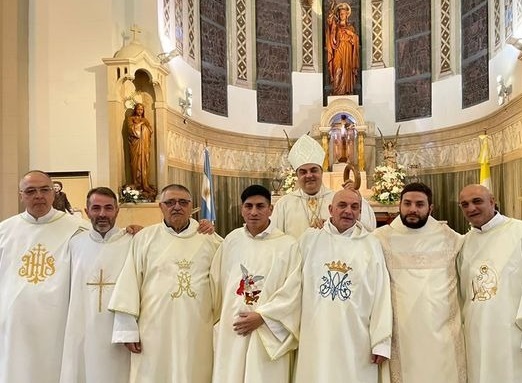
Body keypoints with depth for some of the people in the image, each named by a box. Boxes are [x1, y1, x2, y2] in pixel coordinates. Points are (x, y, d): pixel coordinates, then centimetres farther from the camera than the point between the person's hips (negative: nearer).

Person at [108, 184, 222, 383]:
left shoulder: (210, 239, 6)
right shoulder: (144, 238, 2)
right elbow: (128, 284, 0)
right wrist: (128, 329, -2)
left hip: (198, 333, 1)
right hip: (155, 332, -1)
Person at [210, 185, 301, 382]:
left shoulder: (287, 245, -7)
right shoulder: (231, 240, 5)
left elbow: (293, 291, -10)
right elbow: (216, 282, 12)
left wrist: (262, 316, -12)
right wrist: (220, 318, 11)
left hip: (268, 333, -3)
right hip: (231, 329, 3)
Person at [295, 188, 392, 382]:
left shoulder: (371, 245, 1)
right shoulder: (309, 239, 3)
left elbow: (381, 295, -1)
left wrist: (381, 341, -4)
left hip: (356, 341, 0)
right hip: (315, 338, 1)